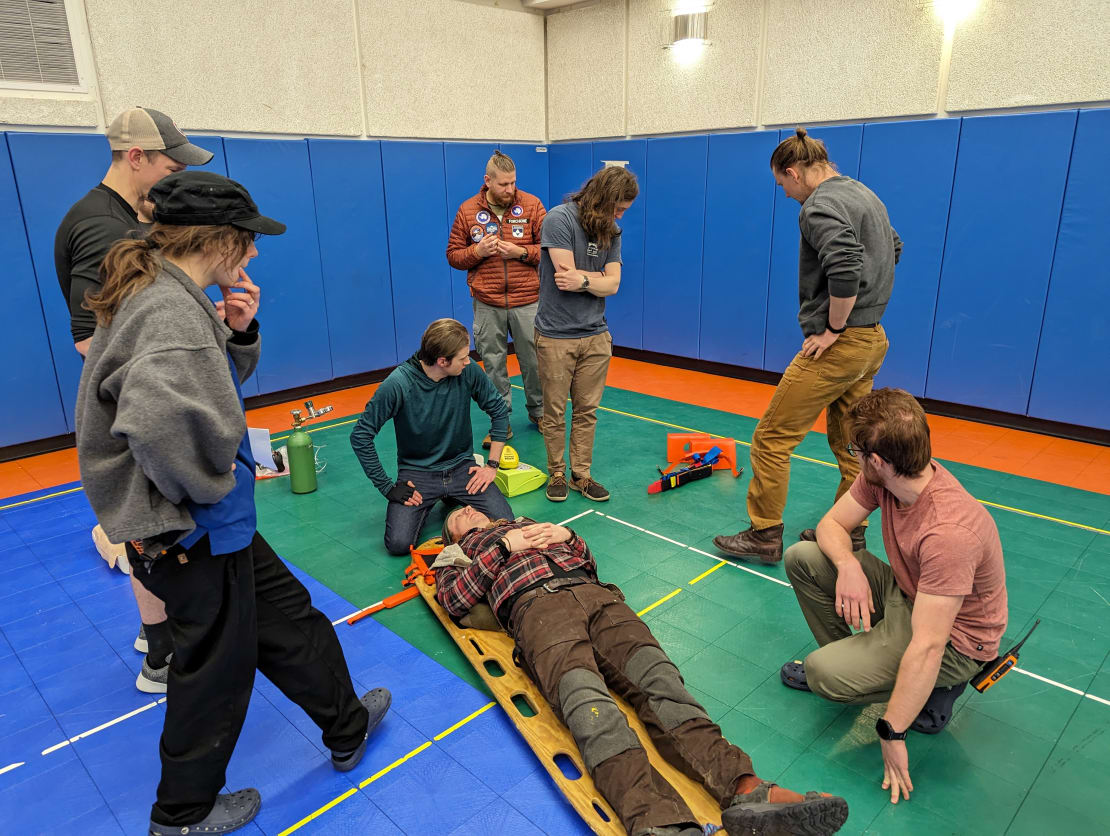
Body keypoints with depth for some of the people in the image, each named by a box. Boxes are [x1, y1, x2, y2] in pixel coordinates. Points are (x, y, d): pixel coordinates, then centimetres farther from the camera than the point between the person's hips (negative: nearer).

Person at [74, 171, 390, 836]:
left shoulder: (170, 295, 5)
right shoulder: (171, 310, -27)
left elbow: (222, 381, 18)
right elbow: (157, 419, -46)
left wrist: (240, 333, -3)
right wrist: (209, 485, -26)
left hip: (216, 521, 10)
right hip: (192, 535, -10)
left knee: (287, 613, 21)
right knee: (217, 663, 12)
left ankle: (348, 728, 42)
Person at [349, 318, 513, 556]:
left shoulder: (469, 372, -12)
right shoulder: (399, 384, -21)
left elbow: (499, 410, 4)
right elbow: (360, 436, -14)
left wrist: (492, 464, -1)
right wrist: (387, 486, -14)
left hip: (461, 466, 3)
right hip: (417, 472, -2)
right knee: (399, 543, -21)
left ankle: (454, 500, 15)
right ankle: (424, 506, 13)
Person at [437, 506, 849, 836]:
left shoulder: (530, 524, 39)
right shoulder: (459, 552, 30)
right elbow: (454, 600, 8)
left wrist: (567, 536, 14)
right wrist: (504, 546, 7)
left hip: (592, 592, 4)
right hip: (535, 603, -3)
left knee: (656, 673, -24)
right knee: (584, 693, -34)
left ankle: (743, 789, -42)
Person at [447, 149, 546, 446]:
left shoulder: (531, 205, 0)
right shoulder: (467, 211, 3)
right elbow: (453, 255, 8)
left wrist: (521, 252, -15)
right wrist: (477, 251, -12)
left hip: (527, 301, -1)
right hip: (487, 304, 1)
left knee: (533, 360, 8)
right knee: (493, 363, 7)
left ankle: (538, 411, 30)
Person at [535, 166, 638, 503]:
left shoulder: (611, 231, 8)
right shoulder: (559, 219, -11)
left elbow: (612, 285, -2)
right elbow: (566, 277, -17)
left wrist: (584, 279, -16)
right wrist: (600, 278, -6)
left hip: (595, 336, 5)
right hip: (556, 336, -5)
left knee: (586, 411, 9)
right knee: (555, 412, 6)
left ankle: (581, 475, 21)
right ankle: (557, 474, 21)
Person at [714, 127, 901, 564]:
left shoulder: (821, 205, -15)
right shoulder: (865, 195, 16)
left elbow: (845, 270, -30)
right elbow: (894, 247, 27)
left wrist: (833, 328, -18)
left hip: (838, 345, -10)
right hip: (872, 340, 10)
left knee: (772, 438, -2)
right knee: (849, 442, 18)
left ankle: (764, 536, 6)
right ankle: (850, 533, 28)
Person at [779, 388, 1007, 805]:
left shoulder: (948, 532, -37)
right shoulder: (881, 478, -15)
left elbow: (926, 647, -35)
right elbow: (831, 525, -2)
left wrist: (892, 735, -28)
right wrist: (848, 566, -25)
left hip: (954, 640, -7)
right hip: (905, 594, 7)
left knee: (824, 675, -23)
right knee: (802, 557, -5)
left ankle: (936, 693, 1)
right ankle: (848, 660, 11)